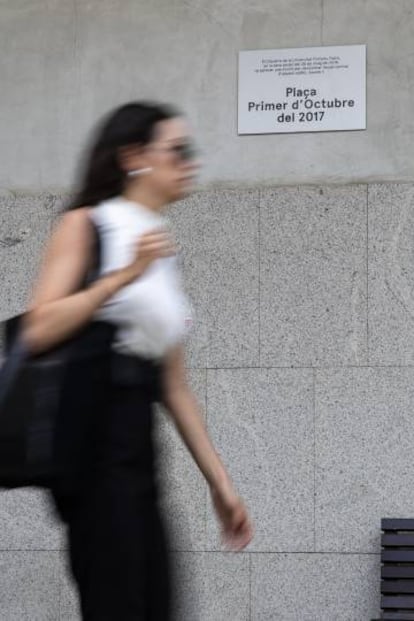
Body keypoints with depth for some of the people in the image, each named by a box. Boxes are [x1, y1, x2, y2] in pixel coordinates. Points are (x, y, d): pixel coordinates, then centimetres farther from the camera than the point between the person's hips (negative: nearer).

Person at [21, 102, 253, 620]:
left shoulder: (164, 256, 20)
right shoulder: (86, 225, 0)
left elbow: (175, 386, 20)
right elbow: (39, 330, -15)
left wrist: (219, 481, 17)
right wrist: (124, 276, -17)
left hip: (135, 441, 8)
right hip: (90, 431, -8)